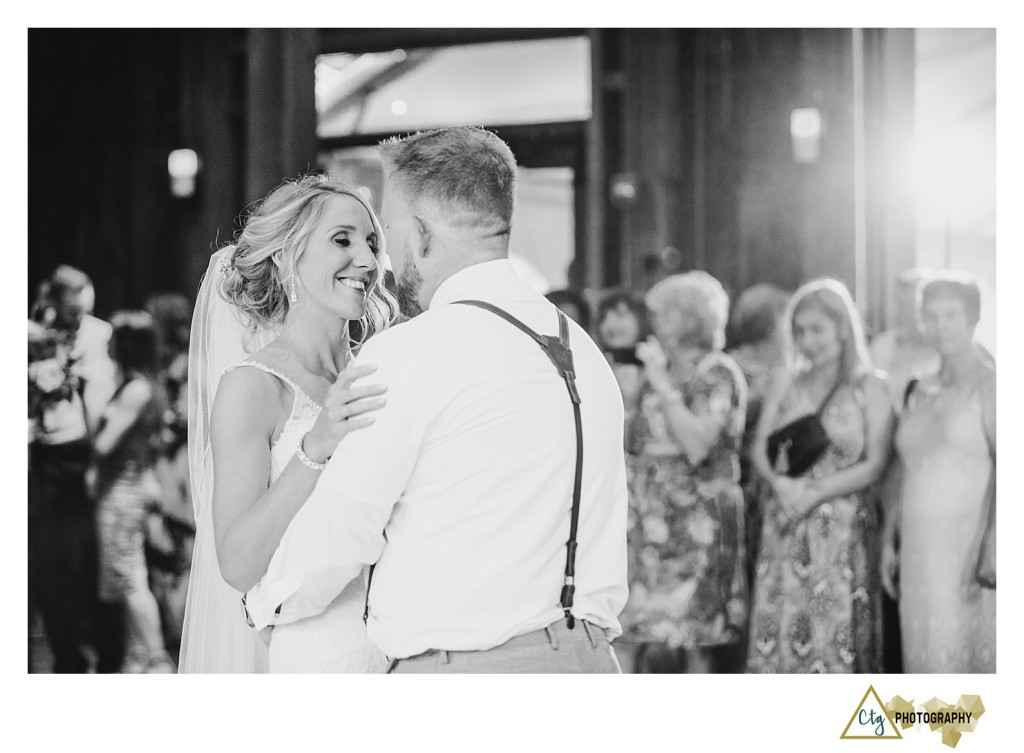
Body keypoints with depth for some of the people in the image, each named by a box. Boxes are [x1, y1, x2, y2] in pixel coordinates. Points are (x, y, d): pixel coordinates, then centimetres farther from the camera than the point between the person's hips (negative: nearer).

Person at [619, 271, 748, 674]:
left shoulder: (716, 373, -6)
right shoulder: (661, 371, 15)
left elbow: (698, 445, -19)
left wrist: (663, 384, -14)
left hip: (698, 522, -7)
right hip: (654, 523, 7)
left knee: (695, 645, -8)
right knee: (653, 645, 3)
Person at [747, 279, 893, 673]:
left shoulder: (871, 386, 0)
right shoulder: (786, 381, 12)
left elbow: (875, 465, -6)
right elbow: (760, 449, 10)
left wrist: (814, 492, -14)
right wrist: (781, 483, -10)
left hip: (844, 529, -3)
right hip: (785, 528, 3)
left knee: (834, 627, -5)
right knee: (778, 627, -1)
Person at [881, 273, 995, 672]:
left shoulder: (987, 385, -4)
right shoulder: (921, 392, 16)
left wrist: (990, 549, -21)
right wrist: (889, 540, 13)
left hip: (970, 553, -6)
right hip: (919, 557, 6)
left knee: (973, 661, -6)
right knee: (929, 663, 5)